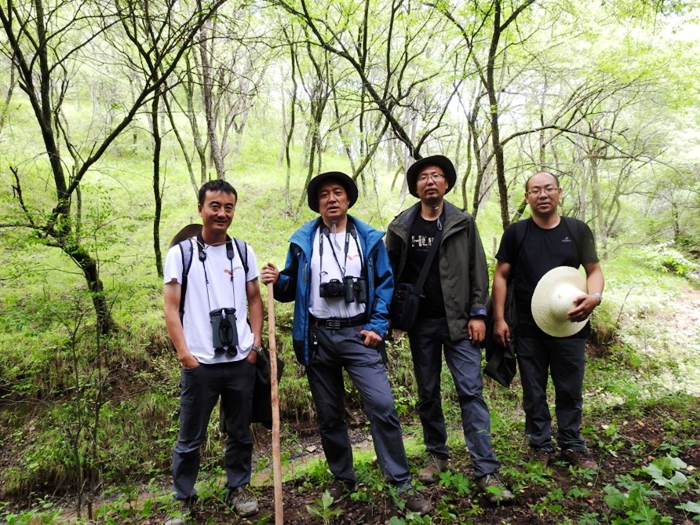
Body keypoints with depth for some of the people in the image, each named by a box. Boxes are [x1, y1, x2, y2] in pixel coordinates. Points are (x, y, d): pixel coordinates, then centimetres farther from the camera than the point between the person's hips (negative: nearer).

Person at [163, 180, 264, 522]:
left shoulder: (243, 251, 6)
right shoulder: (180, 253, -2)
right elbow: (171, 308, -3)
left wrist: (256, 343, 2)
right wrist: (184, 353, -10)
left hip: (241, 361, 2)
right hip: (199, 364, -2)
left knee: (240, 432, 16)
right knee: (190, 438, 11)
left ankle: (239, 487, 34)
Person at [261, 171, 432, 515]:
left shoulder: (370, 238, 2)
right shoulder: (302, 241, 3)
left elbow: (385, 284, 3)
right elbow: (293, 288, 9)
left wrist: (377, 326, -7)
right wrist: (277, 282, -14)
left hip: (358, 334, -1)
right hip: (317, 337, 2)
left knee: (382, 406, -10)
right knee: (328, 415, 12)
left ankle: (401, 484, 6)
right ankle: (342, 478, 31)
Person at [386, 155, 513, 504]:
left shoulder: (463, 223, 2)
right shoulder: (400, 227, 4)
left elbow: (478, 270, 0)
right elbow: (391, 273, 6)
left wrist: (478, 314, -7)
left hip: (458, 319, -2)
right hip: (420, 323, 2)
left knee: (471, 391, -5)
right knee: (427, 394, 11)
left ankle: (486, 472, 1)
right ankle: (437, 456, 28)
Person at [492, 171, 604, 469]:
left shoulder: (577, 230, 3)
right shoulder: (516, 233, 0)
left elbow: (594, 270, 7)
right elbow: (501, 276, 2)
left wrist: (595, 296, -15)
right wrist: (499, 319, -4)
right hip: (528, 329, 0)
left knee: (570, 391, 11)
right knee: (534, 392, 10)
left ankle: (572, 446, 29)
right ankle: (541, 447, 26)